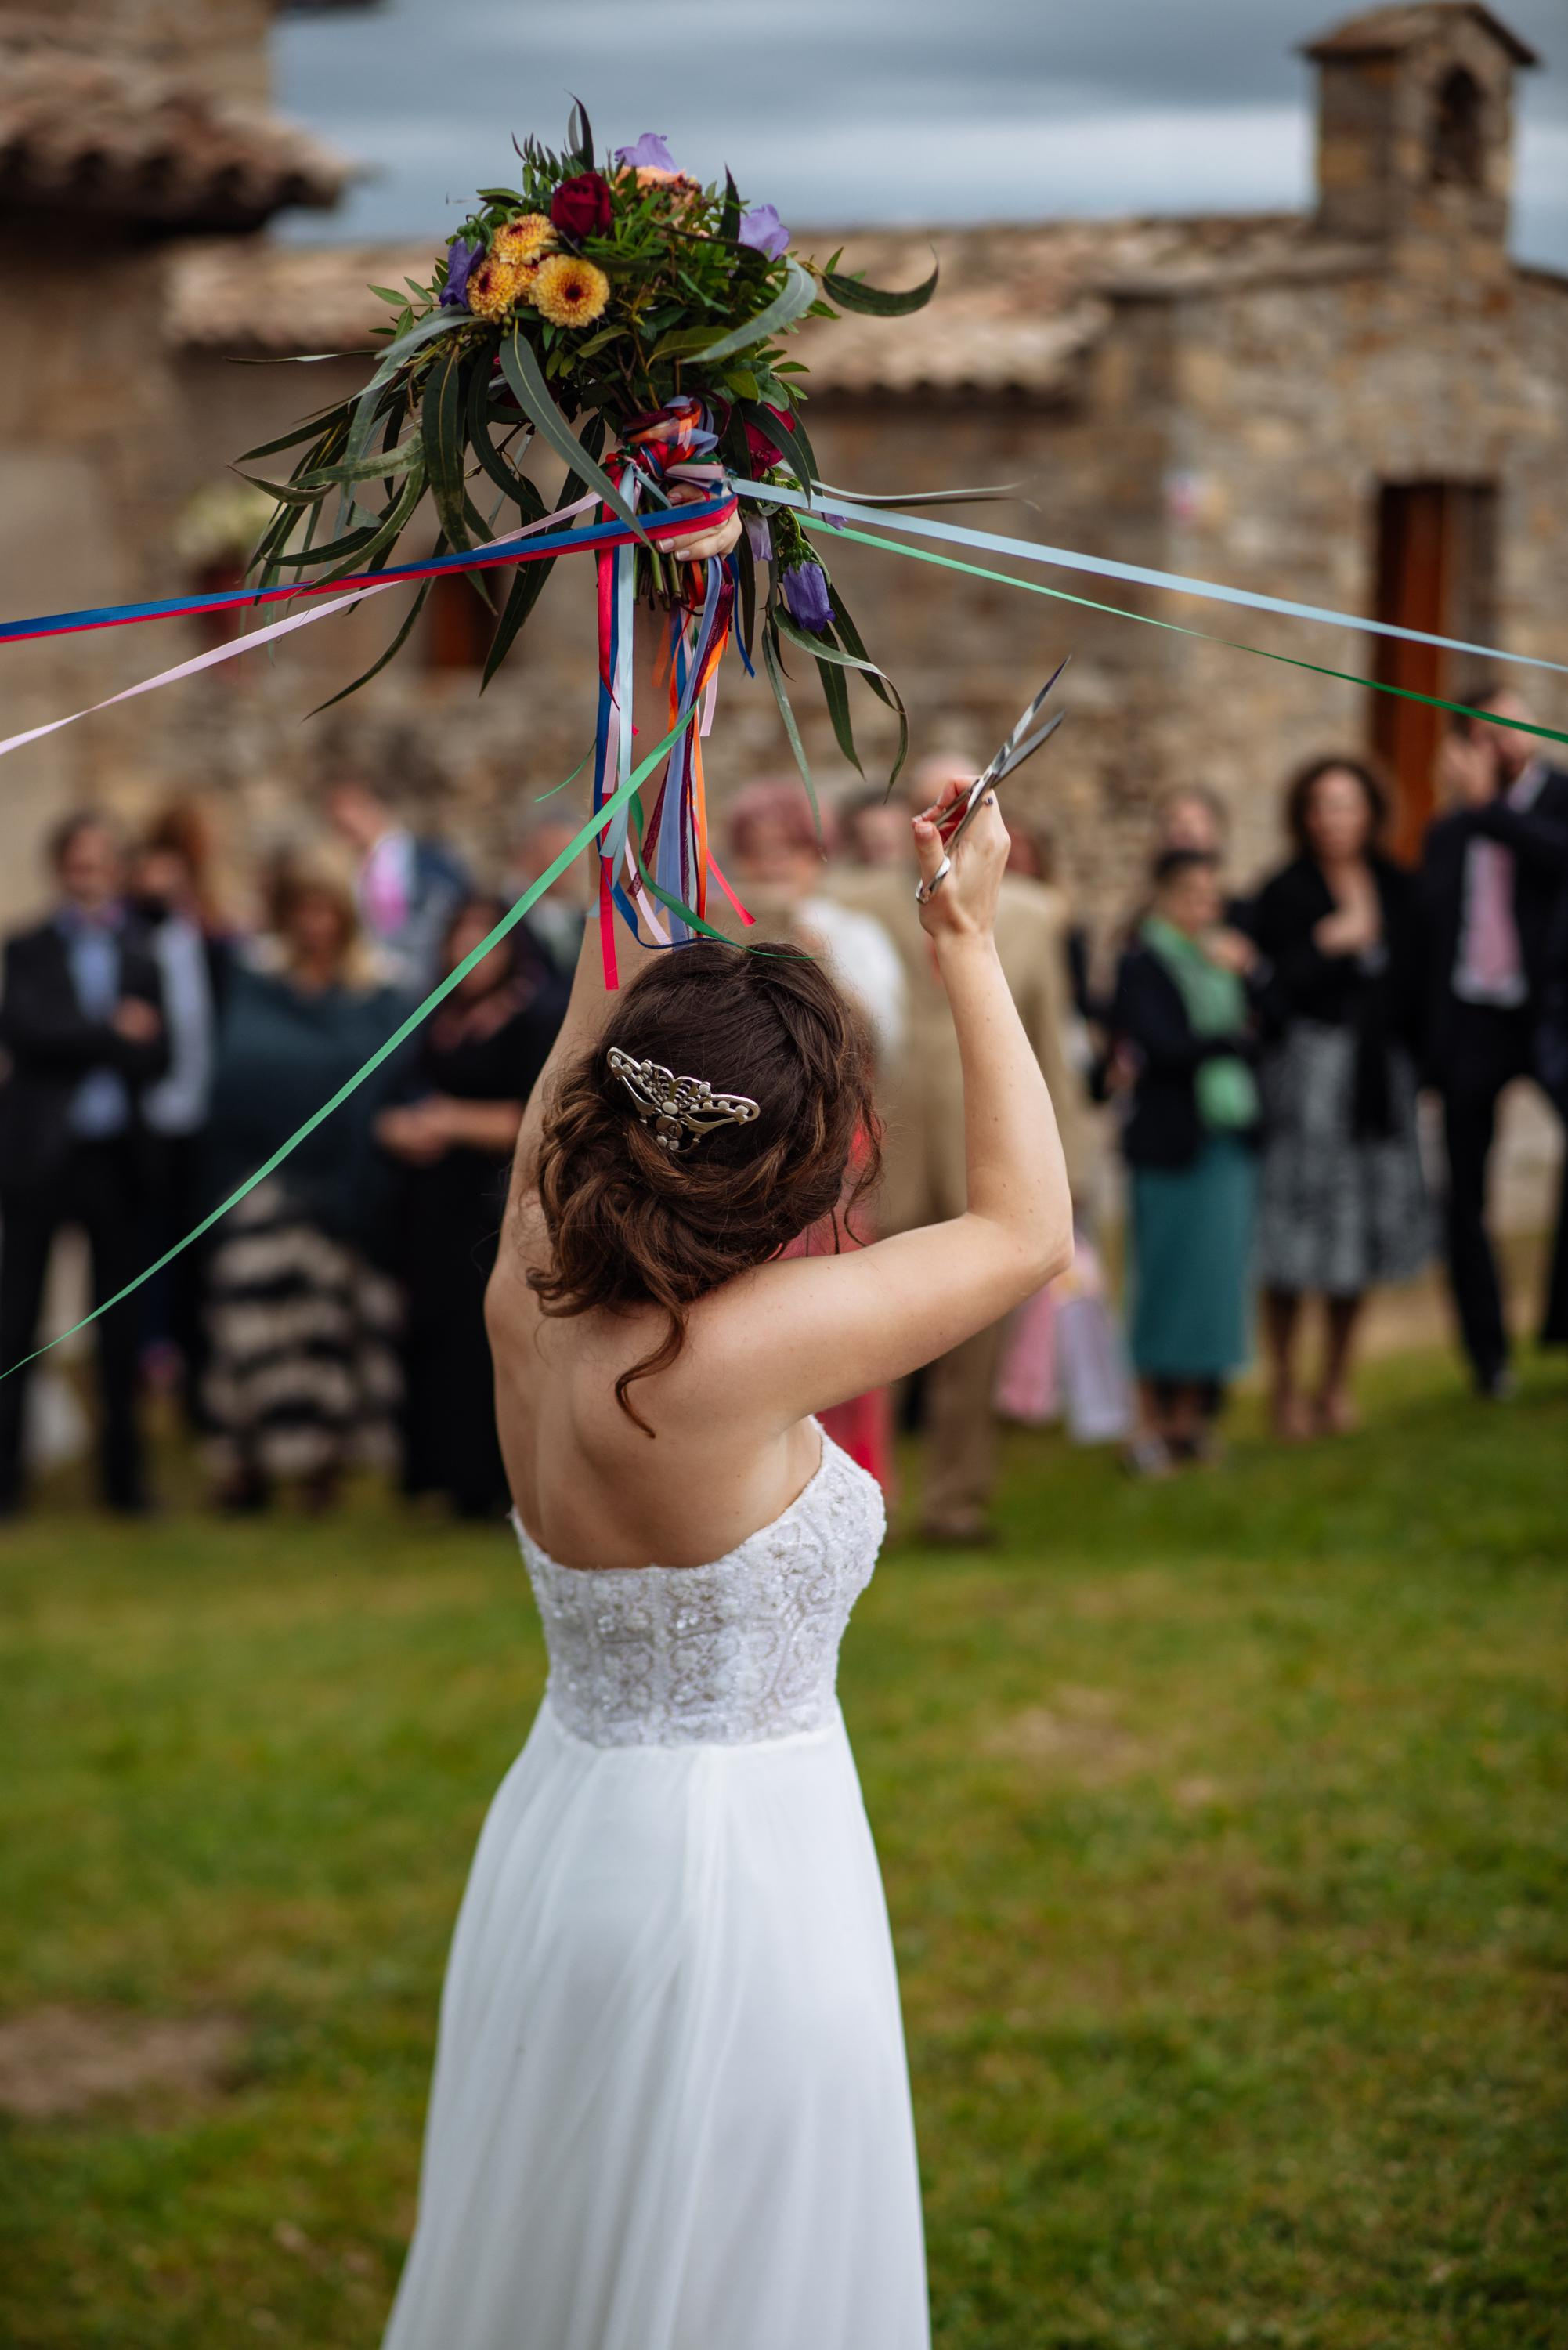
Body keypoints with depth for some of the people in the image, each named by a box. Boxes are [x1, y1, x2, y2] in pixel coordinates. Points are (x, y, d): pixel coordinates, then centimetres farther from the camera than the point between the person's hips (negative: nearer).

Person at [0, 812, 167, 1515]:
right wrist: (113, 1035, -11)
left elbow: (159, 1052, -2)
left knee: (121, 1322, 4)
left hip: (116, 1156, 1)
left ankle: (124, 1474, 11)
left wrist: (75, 1045, -13)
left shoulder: (145, 953, 7)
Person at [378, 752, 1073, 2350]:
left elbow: (562, 1114, 18)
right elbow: (1028, 1228, -12)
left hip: (561, 1843, 7)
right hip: (733, 1868, -7)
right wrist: (967, 947, -5)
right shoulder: (736, 1352, -26)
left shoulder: (530, 1303, -7)